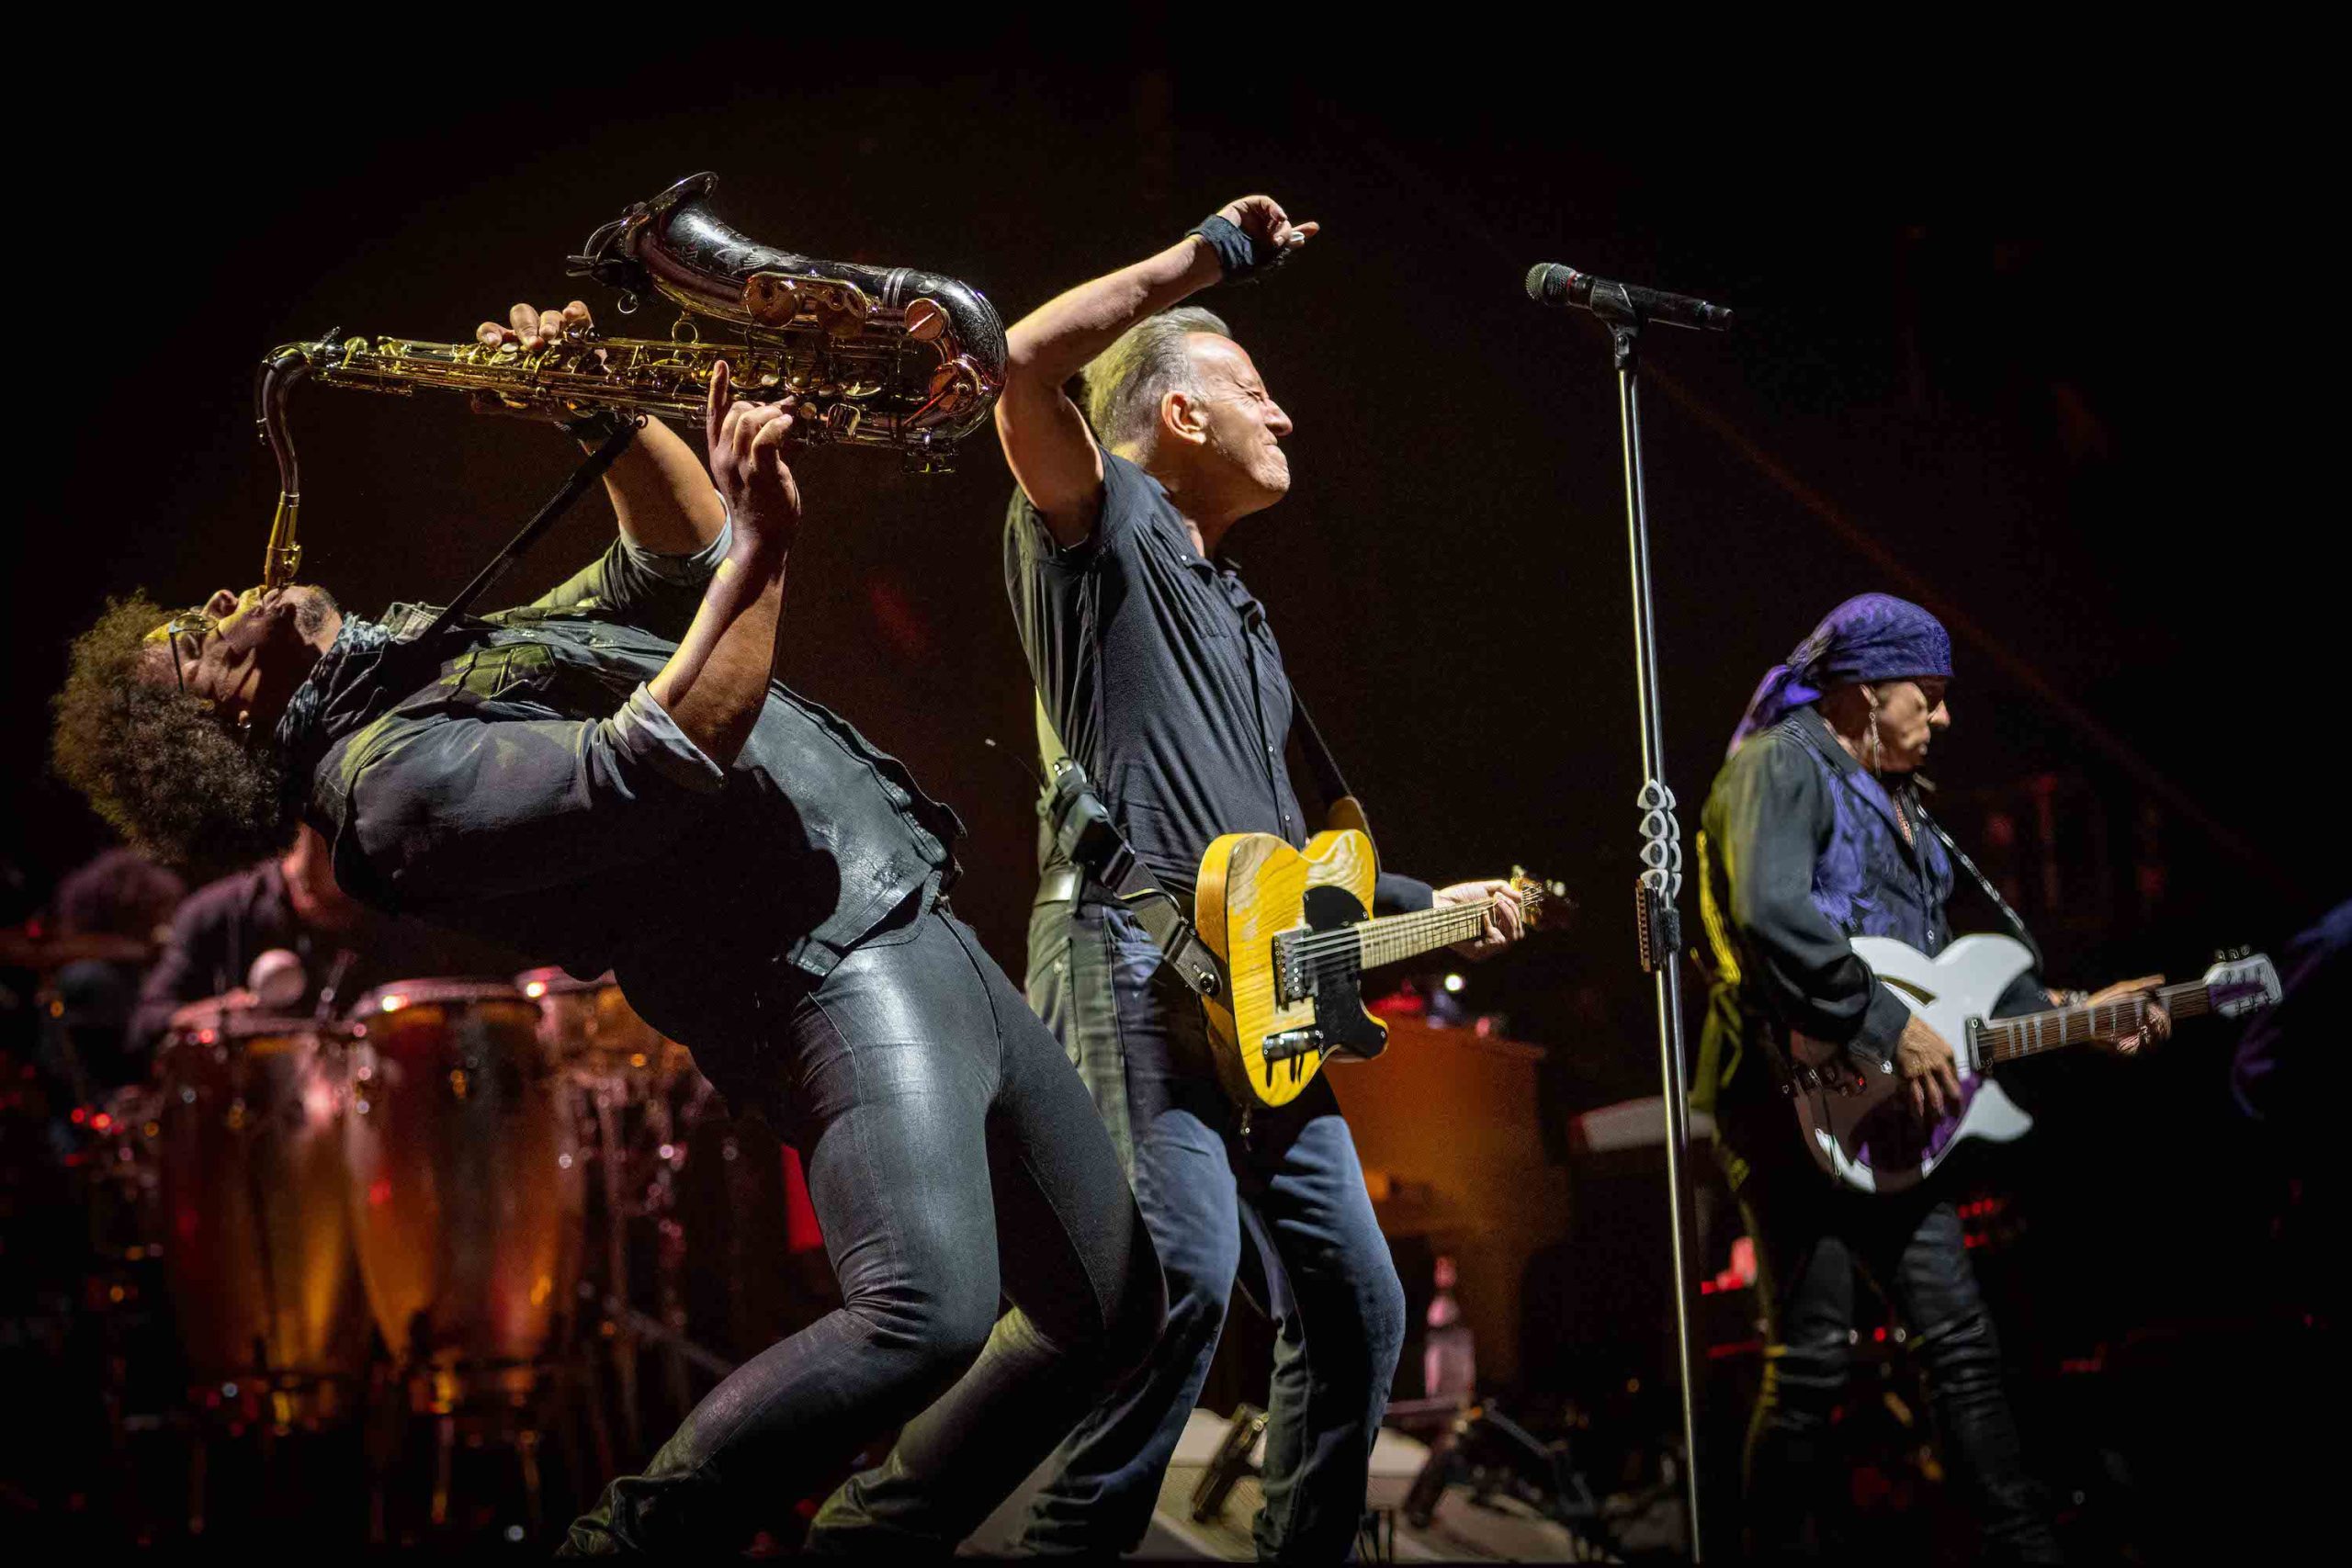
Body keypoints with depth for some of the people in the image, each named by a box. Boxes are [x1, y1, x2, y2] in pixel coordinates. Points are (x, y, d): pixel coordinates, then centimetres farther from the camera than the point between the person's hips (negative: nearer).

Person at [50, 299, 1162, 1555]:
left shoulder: (455, 653, 21)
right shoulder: (387, 778, -11)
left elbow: (674, 564, 28)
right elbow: (655, 767, -22)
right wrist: (759, 547, -17)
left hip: (922, 929, 9)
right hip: (833, 967, -9)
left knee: (1109, 1308, 9)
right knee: (929, 1317, -29)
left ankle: (869, 1540, 21)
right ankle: (634, 1538, -8)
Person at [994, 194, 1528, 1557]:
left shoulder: (1241, 613, 29)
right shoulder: (1104, 528, 4)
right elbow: (1025, 365, -17)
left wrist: (1422, 903, 24)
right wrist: (1210, 257, -9)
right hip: (1135, 959, -9)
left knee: (1357, 1301, 7)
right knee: (1186, 1275, -25)